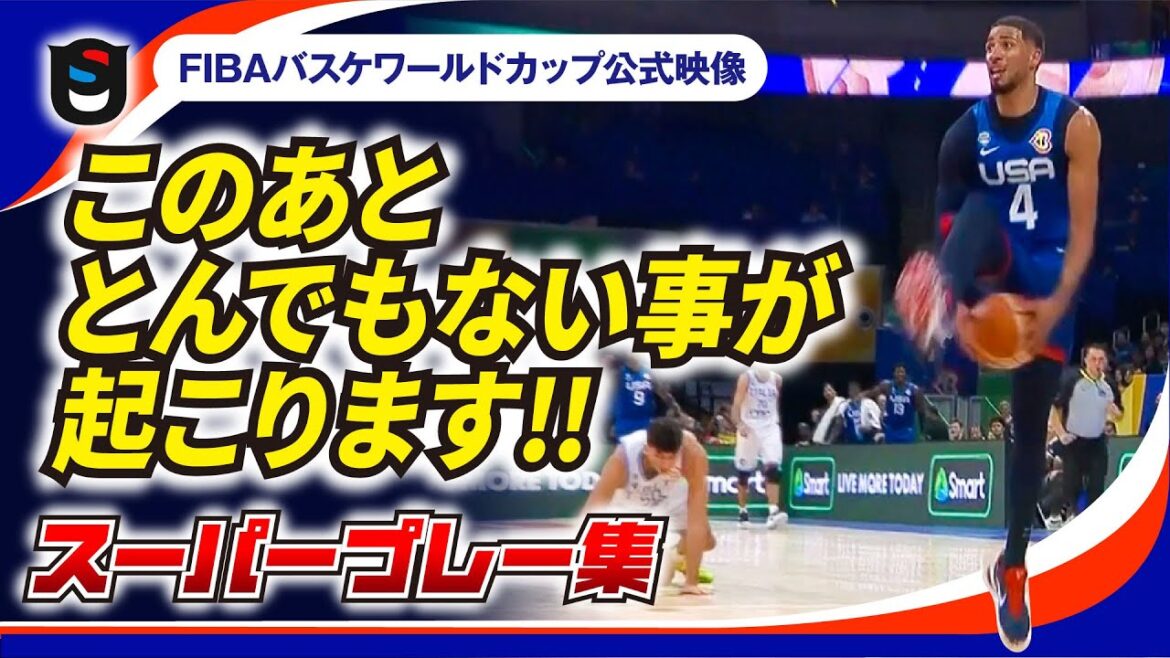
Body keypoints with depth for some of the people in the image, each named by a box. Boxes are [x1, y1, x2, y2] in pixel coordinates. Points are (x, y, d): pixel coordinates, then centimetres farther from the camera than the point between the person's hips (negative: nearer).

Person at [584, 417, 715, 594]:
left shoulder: (692, 453, -41)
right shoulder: (622, 460, -41)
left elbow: (697, 519, -39)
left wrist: (691, 581, -39)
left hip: (673, 498, 1)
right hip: (631, 504, -1)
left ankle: (682, 560, 27)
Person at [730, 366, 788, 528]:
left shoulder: (776, 379, 5)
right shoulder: (746, 378, -7)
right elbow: (736, 405, -10)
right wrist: (740, 424, -24)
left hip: (770, 428, 2)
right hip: (749, 428, -2)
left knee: (772, 468, -14)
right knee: (744, 472, 6)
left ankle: (773, 511, -22)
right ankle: (743, 511, 21)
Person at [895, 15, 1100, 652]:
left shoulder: (1073, 123, -10)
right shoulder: (967, 130, -3)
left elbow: (1083, 225, -12)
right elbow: (949, 211, -2)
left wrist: (1058, 302, -24)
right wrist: (953, 286, -17)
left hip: (1047, 279, -1)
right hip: (992, 263, 1)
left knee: (1030, 428, 1)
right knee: (978, 208, -34)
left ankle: (1012, 567, 14)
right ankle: (940, 301, -67)